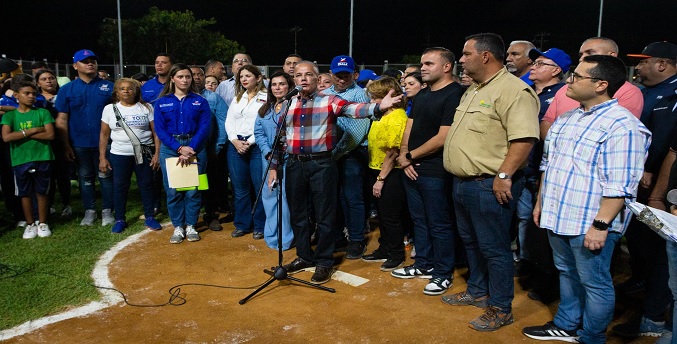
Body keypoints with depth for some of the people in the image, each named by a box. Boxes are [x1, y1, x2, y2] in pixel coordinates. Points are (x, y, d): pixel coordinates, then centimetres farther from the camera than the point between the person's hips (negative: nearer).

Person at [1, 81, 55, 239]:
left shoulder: (43, 113, 1)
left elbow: (50, 135, -10)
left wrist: (22, 134, -11)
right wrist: (32, 131, -14)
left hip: (42, 158, -1)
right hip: (20, 160, 1)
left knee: (41, 192, 8)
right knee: (25, 193, 9)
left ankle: (42, 223, 20)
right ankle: (30, 224, 22)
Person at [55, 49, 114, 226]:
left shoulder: (108, 87, 0)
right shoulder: (66, 90, 3)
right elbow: (61, 120, 1)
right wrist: (66, 145, -3)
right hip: (80, 144, 2)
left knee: (105, 176, 7)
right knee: (85, 178, 12)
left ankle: (107, 211, 18)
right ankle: (89, 211, 24)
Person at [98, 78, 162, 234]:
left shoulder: (147, 108, 1)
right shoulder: (110, 109, 5)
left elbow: (156, 132, -1)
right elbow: (104, 134, 6)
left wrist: (157, 153, -8)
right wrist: (102, 158, 2)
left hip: (144, 154, -1)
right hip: (119, 155, 1)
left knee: (146, 185, 5)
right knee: (120, 187, 7)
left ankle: (149, 217, 18)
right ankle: (120, 219, 19)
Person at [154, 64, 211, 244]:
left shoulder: (200, 101, 5)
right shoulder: (161, 102, 6)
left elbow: (204, 128, -3)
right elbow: (160, 130, -1)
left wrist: (191, 150, -13)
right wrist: (180, 148, -13)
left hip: (195, 148, 0)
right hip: (170, 148, 1)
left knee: (193, 190, 2)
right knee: (173, 190, 2)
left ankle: (191, 226, 16)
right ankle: (178, 227, 15)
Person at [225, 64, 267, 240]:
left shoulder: (266, 98, -1)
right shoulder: (237, 98, 18)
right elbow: (229, 122, 13)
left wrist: (249, 142, -14)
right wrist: (235, 140, -4)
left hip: (257, 145, -5)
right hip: (235, 145, 5)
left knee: (260, 186, -2)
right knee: (239, 187, 9)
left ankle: (260, 226, 9)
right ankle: (242, 224, 20)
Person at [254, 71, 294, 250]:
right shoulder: (265, 109, 15)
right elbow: (258, 133, 9)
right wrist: (269, 154, -7)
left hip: (289, 159, -5)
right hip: (269, 159, 5)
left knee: (287, 196, -6)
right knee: (270, 195, 8)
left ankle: (286, 238, 6)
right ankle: (272, 236, 21)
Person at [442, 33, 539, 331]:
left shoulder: (513, 90, -16)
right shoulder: (473, 90, 16)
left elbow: (524, 137, -25)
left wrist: (503, 175, -26)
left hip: (490, 186, -10)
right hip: (463, 182, 10)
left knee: (494, 248, 2)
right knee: (471, 242, 21)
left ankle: (500, 309, 17)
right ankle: (477, 291, 38)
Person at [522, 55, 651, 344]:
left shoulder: (622, 125, -16)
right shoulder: (565, 120, 11)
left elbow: (619, 185, -21)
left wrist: (600, 225, -22)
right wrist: (541, 202, 19)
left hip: (590, 224, -8)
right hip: (557, 216, 8)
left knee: (594, 283, 8)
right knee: (567, 274, 21)